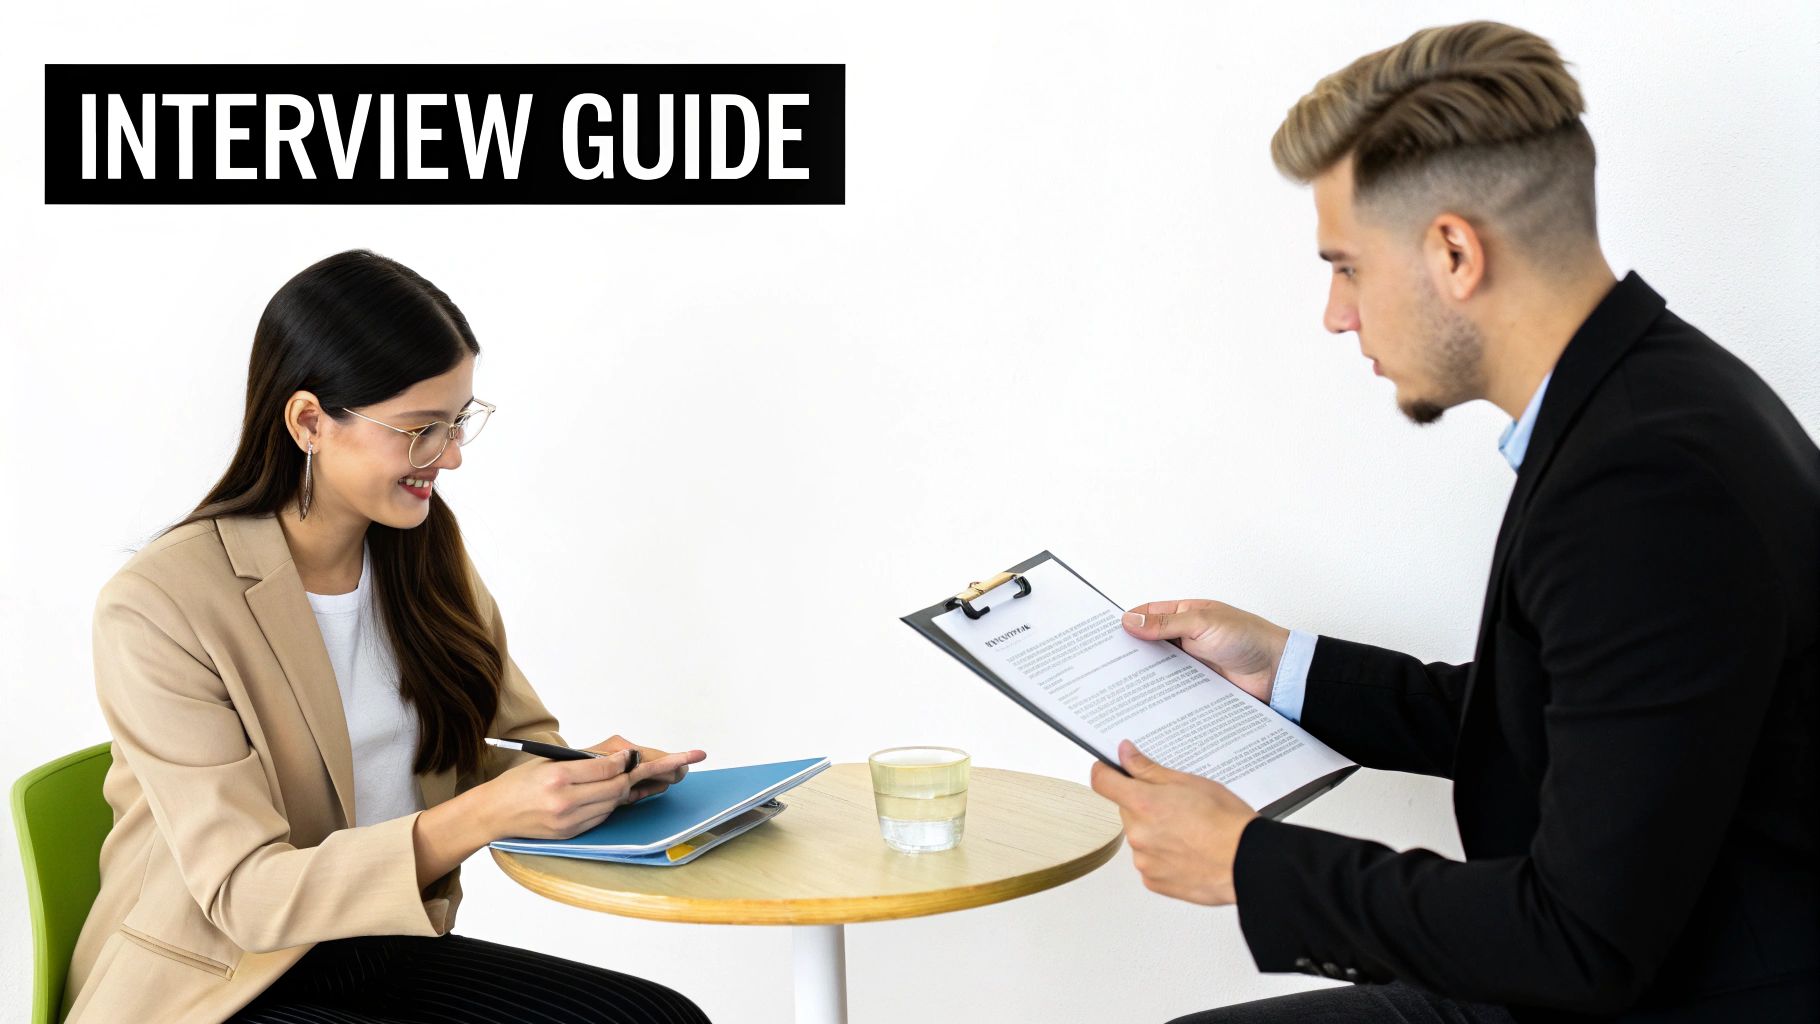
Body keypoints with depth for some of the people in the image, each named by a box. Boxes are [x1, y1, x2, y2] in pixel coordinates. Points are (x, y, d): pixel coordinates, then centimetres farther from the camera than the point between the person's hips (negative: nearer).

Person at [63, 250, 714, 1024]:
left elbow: (519, 746, 9)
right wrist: (481, 816, -33)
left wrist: (586, 776, -15)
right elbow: (245, 895, -21)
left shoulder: (424, 553, 3)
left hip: (382, 952, 6)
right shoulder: (155, 608, -18)